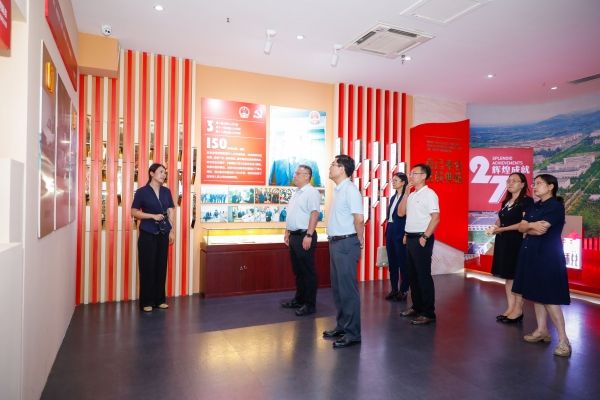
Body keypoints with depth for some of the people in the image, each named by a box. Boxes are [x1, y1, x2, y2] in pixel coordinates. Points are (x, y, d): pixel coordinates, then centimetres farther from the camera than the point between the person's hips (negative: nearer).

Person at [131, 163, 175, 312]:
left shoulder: (166, 191, 8)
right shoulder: (142, 191, -4)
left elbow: (170, 212, 9)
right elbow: (134, 212, -5)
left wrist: (172, 230, 3)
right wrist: (153, 216, -15)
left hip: (163, 233, 4)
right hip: (147, 234, -4)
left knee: (161, 266, 8)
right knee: (147, 266, 1)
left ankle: (160, 299, 19)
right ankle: (146, 301, 12)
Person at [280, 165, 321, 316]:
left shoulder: (311, 192, -11)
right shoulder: (296, 193, 18)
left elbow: (314, 214, -20)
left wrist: (308, 235, -25)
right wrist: (287, 233, 20)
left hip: (304, 236, -9)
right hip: (294, 236, 9)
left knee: (308, 271, -1)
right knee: (297, 270, 16)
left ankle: (310, 304, 8)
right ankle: (299, 299, 27)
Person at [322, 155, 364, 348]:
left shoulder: (350, 189, -15)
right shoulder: (338, 190, 14)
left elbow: (359, 218, -19)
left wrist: (359, 240, -8)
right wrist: (333, 241, 12)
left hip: (346, 244, -10)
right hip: (335, 243, 10)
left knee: (348, 289, -2)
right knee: (337, 287, 16)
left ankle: (352, 333, 10)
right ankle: (341, 326, 29)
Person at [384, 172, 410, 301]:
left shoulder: (407, 197, -11)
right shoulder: (393, 197, 14)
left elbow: (401, 213, -25)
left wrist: (406, 193, -25)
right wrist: (387, 231, 16)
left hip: (400, 233, -8)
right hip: (390, 232, 8)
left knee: (402, 262, 2)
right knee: (392, 262, 12)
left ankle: (403, 290, 13)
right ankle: (394, 289, 22)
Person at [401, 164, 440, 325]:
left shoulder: (429, 194, -10)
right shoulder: (411, 195, 14)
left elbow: (435, 218, -17)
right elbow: (402, 213, 20)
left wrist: (424, 237, -19)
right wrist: (406, 234, 10)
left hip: (421, 239, -8)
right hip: (410, 238, 8)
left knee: (423, 276, -3)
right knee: (413, 275, 14)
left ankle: (428, 313, 6)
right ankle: (417, 306, 26)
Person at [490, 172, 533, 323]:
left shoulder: (527, 201, -7)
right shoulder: (506, 202, 16)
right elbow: (499, 221, 18)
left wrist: (502, 229, -17)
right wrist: (495, 227, -4)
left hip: (517, 242, -8)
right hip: (504, 242, 8)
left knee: (517, 276, -1)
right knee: (508, 275, 9)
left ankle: (518, 310, 8)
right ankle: (510, 308, 16)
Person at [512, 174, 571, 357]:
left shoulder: (556, 206, -10)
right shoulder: (534, 207, 14)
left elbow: (540, 230, -19)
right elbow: (521, 227, 3)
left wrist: (528, 228, -2)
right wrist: (532, 225, -14)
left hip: (548, 256, -8)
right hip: (531, 254, 8)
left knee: (549, 297, -9)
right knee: (536, 294, 12)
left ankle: (563, 339, -1)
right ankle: (542, 331, 21)